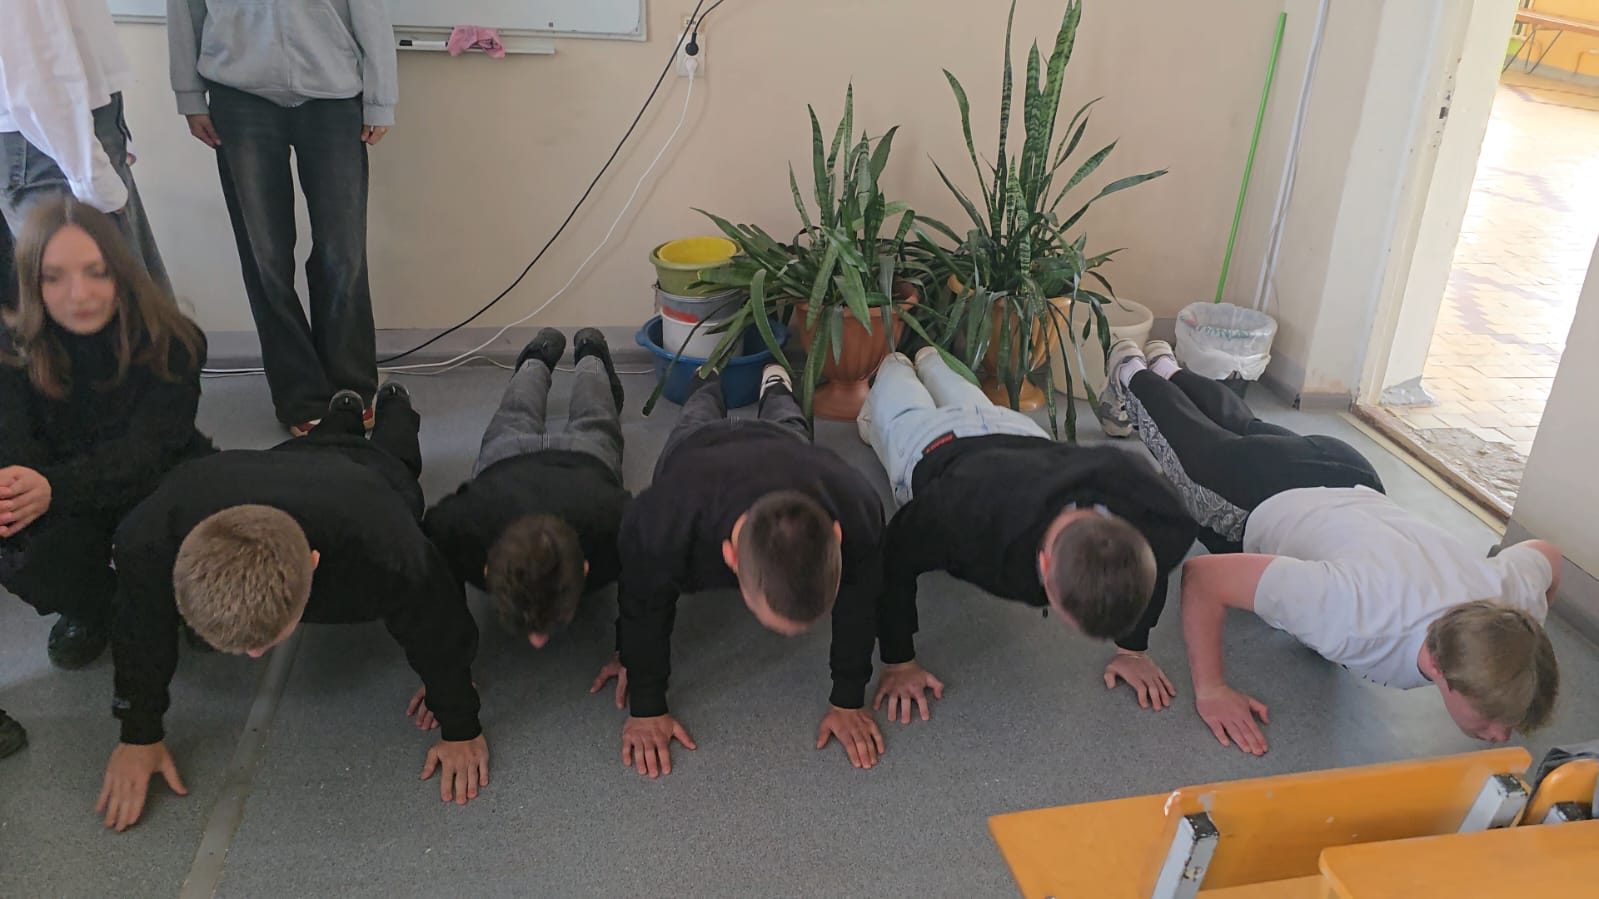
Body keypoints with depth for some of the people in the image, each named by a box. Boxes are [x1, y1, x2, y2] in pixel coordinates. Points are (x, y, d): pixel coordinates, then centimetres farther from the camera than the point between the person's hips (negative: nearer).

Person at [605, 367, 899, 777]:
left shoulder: (857, 513, -49)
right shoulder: (660, 523, -53)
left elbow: (859, 603, -28)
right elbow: (644, 608, -30)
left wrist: (848, 703, -19)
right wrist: (646, 709, -21)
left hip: (783, 449, 1)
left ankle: (775, 389, 68)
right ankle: (711, 390, 66)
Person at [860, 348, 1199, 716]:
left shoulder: (1163, 524, -46)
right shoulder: (970, 516, -56)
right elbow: (894, 560, -36)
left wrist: (1133, 649, -13)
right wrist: (900, 663, -31)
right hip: (932, 448, -3)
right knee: (903, 415, 37)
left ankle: (929, 362, 69)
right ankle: (894, 368, 67)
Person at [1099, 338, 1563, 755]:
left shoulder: (1513, 596, -37)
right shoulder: (1360, 614, -51)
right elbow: (1203, 576, -46)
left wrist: (1524, 654, -7)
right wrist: (1210, 689, -42)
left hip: (1349, 477, 5)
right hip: (1264, 495, -5)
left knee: (1241, 426, 36)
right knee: (1195, 440, 29)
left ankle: (1168, 369, 63)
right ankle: (1134, 374, 57)